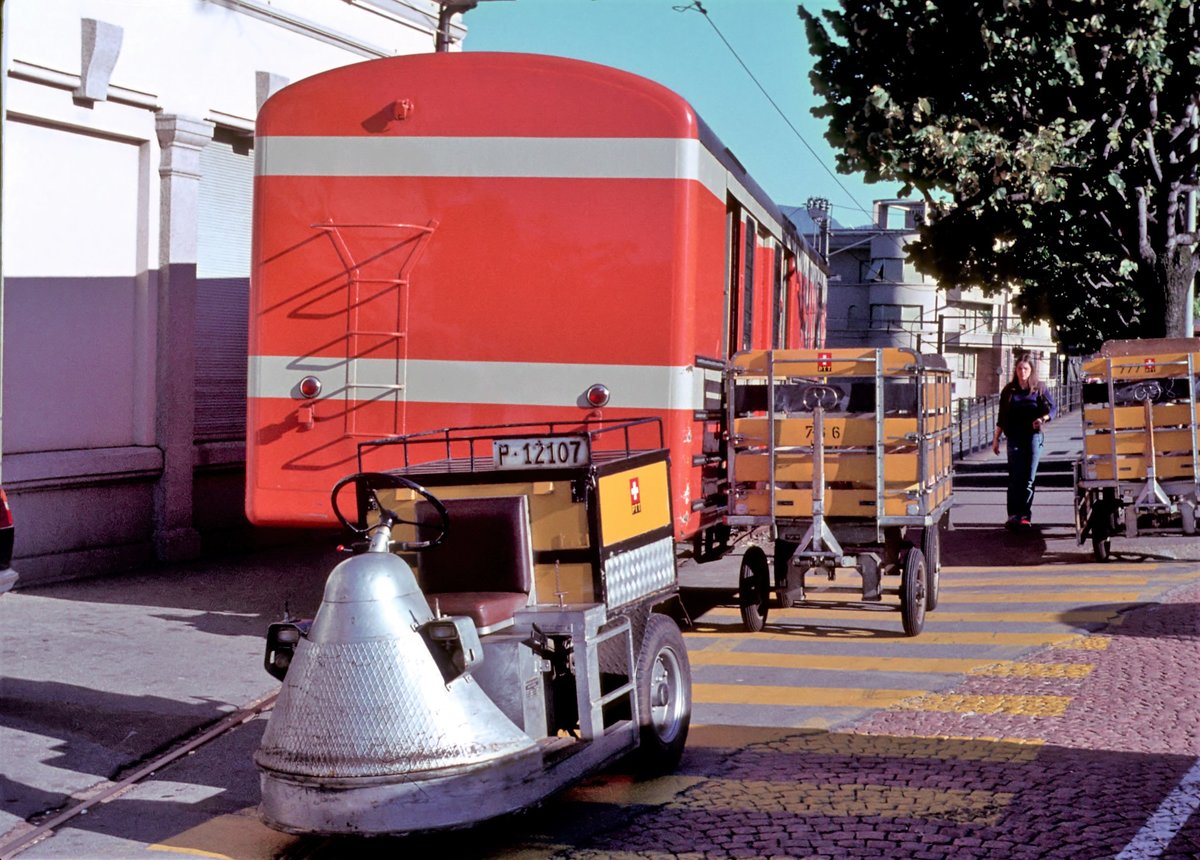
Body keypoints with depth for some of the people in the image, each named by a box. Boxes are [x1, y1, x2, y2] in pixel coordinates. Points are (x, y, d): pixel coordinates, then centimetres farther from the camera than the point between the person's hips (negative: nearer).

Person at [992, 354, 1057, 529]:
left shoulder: (1040, 388, 4)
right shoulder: (1009, 390, 9)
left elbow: (1053, 409, 3)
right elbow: (1002, 417, 14)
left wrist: (1043, 419, -17)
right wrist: (996, 439, 12)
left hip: (1033, 436, -1)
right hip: (1014, 437, 1)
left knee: (1029, 478, 0)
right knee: (1015, 478, -6)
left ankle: (1025, 515, 4)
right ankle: (1014, 515, -8)